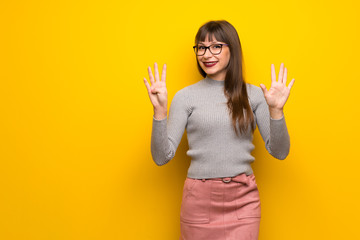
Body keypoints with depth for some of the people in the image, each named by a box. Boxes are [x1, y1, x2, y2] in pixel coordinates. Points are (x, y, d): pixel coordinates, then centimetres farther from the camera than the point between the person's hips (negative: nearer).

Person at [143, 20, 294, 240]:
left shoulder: (254, 95, 2)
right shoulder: (186, 96, -1)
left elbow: (279, 152, 0)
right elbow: (162, 156, -5)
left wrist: (275, 110, -14)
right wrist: (160, 109, -16)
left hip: (243, 200, 1)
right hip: (199, 199, -1)